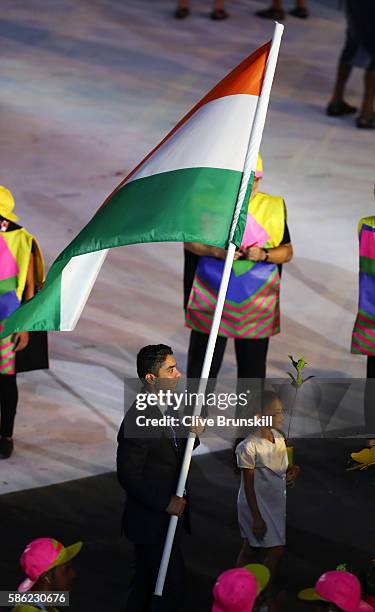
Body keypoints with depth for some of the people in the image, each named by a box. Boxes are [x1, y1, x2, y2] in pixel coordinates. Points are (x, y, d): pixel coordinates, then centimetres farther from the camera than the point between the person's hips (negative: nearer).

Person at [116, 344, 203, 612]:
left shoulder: (165, 408, 4)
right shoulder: (137, 419, -24)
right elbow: (129, 477, -22)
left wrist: (192, 434, -6)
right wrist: (166, 502, -20)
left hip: (170, 514, 9)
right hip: (151, 522, -9)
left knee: (146, 583, 21)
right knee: (175, 583, -3)